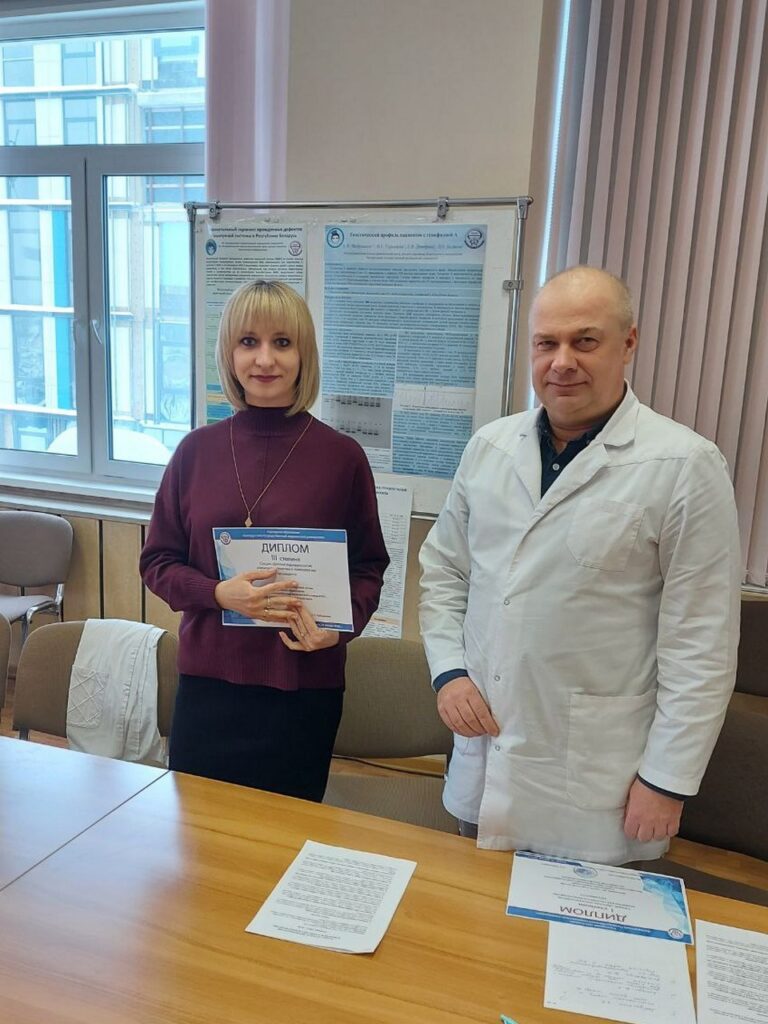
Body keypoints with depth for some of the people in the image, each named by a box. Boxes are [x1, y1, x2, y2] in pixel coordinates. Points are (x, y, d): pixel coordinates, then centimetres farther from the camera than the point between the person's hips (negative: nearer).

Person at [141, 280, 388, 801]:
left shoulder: (342, 456, -6)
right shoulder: (198, 450, -1)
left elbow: (369, 566, 3)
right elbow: (158, 561, 5)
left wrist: (340, 625, -15)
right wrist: (220, 593, -13)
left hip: (305, 685, -1)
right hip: (208, 679, 2)